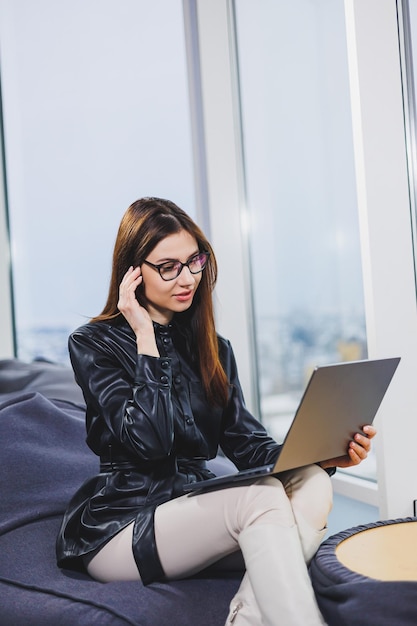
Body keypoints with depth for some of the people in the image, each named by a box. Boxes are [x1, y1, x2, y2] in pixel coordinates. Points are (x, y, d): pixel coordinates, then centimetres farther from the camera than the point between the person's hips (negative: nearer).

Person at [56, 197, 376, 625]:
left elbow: (246, 445, 4)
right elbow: (149, 440, -18)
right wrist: (146, 339, -14)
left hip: (197, 508, 6)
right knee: (261, 495, -31)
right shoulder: (92, 345, -4)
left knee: (311, 483, -23)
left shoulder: (213, 349, 12)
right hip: (121, 529, -6)